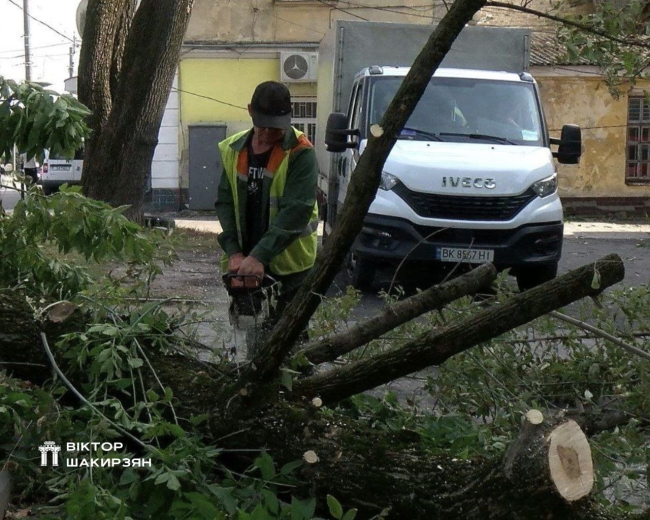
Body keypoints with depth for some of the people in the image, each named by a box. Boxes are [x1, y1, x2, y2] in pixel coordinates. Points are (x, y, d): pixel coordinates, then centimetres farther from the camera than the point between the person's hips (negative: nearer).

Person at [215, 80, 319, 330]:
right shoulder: (233, 150, 5)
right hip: (243, 263, 5)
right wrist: (234, 252, -10)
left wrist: (259, 256, -26)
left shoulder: (301, 152, -12)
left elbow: (296, 211, -20)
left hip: (288, 265, -5)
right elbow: (225, 202, 4)